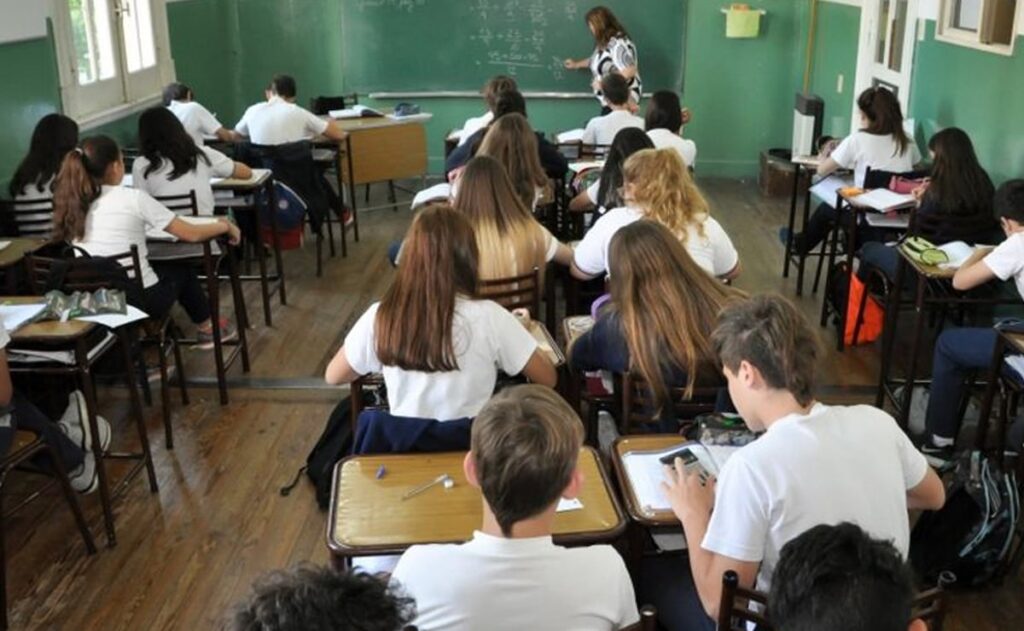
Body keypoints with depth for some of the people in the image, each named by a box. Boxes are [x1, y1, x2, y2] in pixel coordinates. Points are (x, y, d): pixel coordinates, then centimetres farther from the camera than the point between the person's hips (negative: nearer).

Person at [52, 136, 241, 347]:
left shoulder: (73, 204, 2)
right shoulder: (133, 198, -11)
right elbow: (191, 234, -4)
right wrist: (225, 226, 13)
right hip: (140, 300, -5)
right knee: (181, 269, 26)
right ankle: (207, 328, 42)